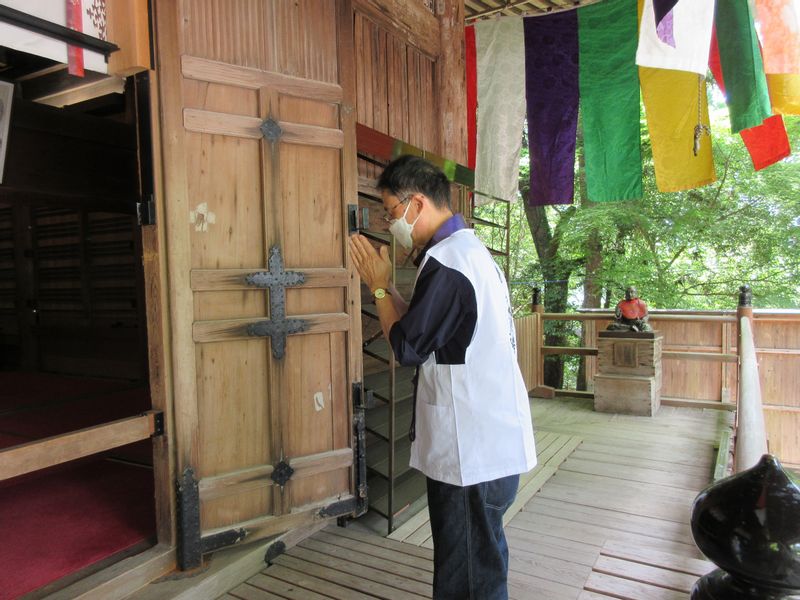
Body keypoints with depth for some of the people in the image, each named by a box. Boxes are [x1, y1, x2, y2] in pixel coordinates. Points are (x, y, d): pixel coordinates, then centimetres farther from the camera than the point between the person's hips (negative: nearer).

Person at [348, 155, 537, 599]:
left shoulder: (445, 262, -20)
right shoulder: (469, 249, 13)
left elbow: (407, 348, -16)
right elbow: (426, 328, 14)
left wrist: (378, 288, -4)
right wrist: (383, 285, 8)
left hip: (472, 451, -10)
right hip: (493, 441, 10)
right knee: (484, 558, 25)